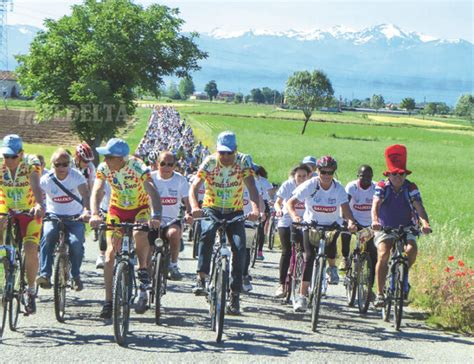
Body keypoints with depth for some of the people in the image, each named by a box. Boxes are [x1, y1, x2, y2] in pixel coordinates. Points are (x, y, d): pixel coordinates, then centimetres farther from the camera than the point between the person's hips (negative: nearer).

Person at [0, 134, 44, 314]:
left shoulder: (31, 163, -19)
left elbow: (36, 186, -35)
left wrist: (39, 205, -56)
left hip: (30, 213, -2)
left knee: (30, 249, -20)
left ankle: (31, 290, -1)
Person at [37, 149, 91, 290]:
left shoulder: (76, 176, -13)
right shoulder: (46, 179, -11)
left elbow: (85, 195, -27)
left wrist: (86, 211, -47)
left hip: (75, 217, 0)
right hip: (53, 216, 0)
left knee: (76, 243, -25)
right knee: (47, 236, -31)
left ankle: (76, 276, 1)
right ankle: (45, 275, -30)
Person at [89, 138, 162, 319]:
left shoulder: (137, 167, -28)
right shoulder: (103, 168, -18)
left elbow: (152, 192, -38)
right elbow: (96, 191, -28)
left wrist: (156, 216, -54)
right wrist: (94, 214, -47)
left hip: (140, 209, -3)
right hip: (117, 209, 3)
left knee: (140, 234, -34)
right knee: (111, 251, -9)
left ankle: (143, 272, -13)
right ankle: (109, 301, -5)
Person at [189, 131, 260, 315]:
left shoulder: (243, 161, -12)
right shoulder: (210, 162, -13)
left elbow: (251, 186, -22)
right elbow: (194, 186, -20)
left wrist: (255, 208, -41)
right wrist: (194, 207, -40)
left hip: (235, 212, 1)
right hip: (211, 209, -1)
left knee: (239, 248, -17)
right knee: (207, 232, -33)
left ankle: (235, 294, -7)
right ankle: (201, 277, -26)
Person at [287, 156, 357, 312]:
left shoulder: (338, 189, -15)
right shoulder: (310, 185, -18)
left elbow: (345, 208, -27)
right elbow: (290, 202, -22)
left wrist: (351, 221, -47)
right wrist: (294, 215, -43)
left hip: (332, 224, 2)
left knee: (330, 242, -26)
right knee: (309, 256, -15)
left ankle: (332, 267, 10)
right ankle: (302, 296, -12)